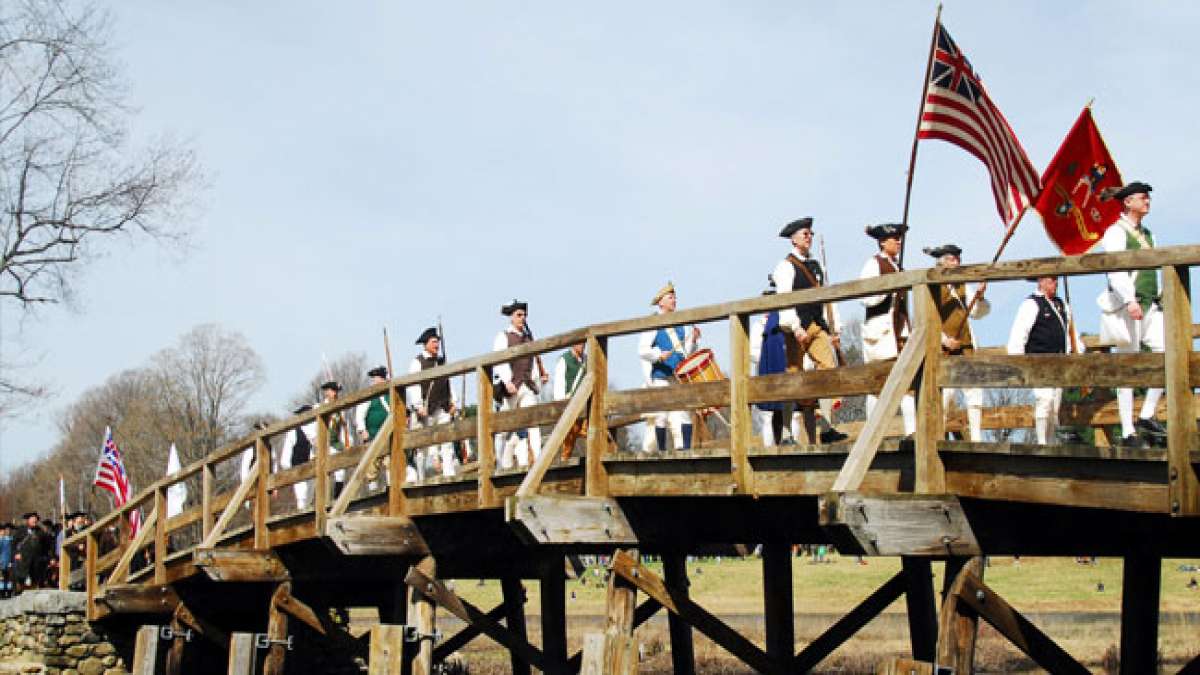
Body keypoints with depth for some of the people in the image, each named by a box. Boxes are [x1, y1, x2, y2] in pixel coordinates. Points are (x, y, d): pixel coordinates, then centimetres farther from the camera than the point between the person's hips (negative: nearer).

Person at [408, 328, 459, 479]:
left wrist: (453, 402, 11)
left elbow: (448, 383, 22)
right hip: (425, 409, -5)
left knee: (447, 441, -5)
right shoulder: (417, 362, -1)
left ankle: (450, 475, -9)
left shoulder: (442, 361, 18)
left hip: (443, 408, 5)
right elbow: (412, 386, -8)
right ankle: (421, 477, 9)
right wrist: (418, 406, -16)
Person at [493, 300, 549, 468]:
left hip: (528, 386, 4)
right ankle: (506, 463, 14)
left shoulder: (528, 336, 19)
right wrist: (507, 382, -22)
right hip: (510, 387, -4)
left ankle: (537, 458, -18)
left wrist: (540, 376, 11)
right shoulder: (503, 336, 1)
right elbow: (500, 361, -10)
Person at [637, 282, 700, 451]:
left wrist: (693, 339, -1)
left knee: (683, 413, -6)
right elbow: (642, 350, -6)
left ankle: (685, 449, -8)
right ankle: (662, 451, 6)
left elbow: (687, 352, 18)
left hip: (680, 376, 4)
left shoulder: (680, 324, 16)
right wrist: (659, 355, -21)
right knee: (661, 415, -2)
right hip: (660, 376, -4)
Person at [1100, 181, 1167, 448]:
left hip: (1150, 307, 7)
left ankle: (1147, 417, -1)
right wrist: (1130, 301, -29)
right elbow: (1115, 270, -18)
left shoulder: (1146, 234, 21)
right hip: (1127, 308, -7)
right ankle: (1128, 433, -1)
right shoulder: (1116, 232, -4)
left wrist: (1159, 300, 19)